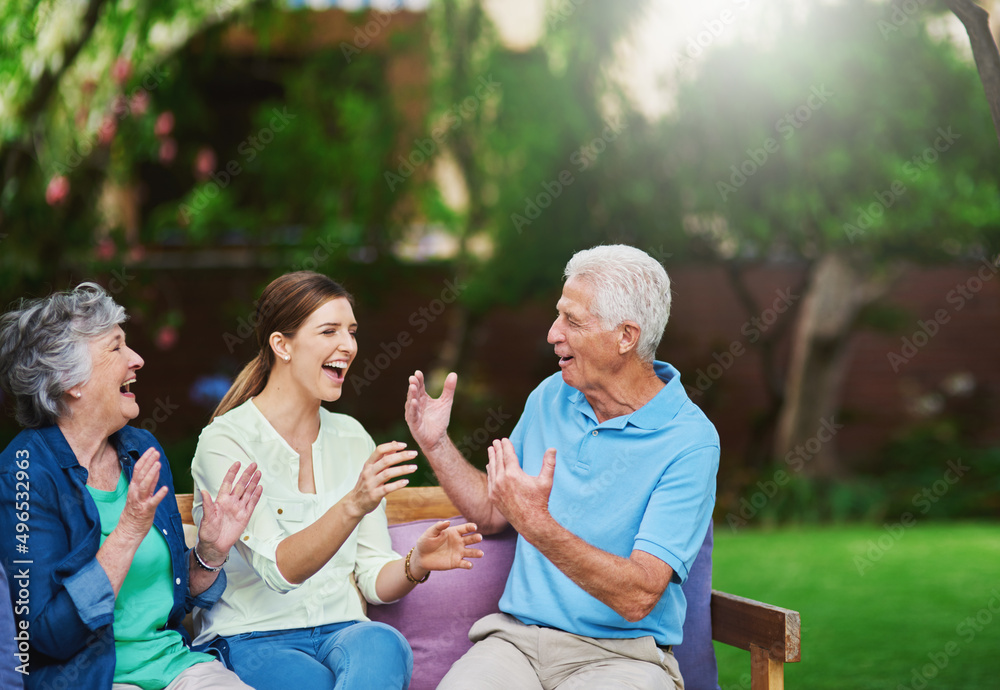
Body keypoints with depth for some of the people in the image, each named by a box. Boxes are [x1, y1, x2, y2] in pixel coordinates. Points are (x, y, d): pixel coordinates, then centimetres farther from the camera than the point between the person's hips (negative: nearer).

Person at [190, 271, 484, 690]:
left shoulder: (353, 439, 11)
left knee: (381, 645, -32)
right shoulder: (225, 441, -7)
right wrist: (353, 506, -35)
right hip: (253, 640, -4)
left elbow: (375, 581, 10)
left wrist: (417, 564, -13)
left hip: (344, 632, 4)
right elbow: (280, 569, -20)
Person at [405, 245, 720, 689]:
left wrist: (537, 525, -29)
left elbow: (639, 596, -20)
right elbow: (491, 513, 22)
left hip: (621, 653, -4)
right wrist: (436, 445, 7)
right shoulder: (551, 397, 9)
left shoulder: (690, 441, -11)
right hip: (516, 638, 4)